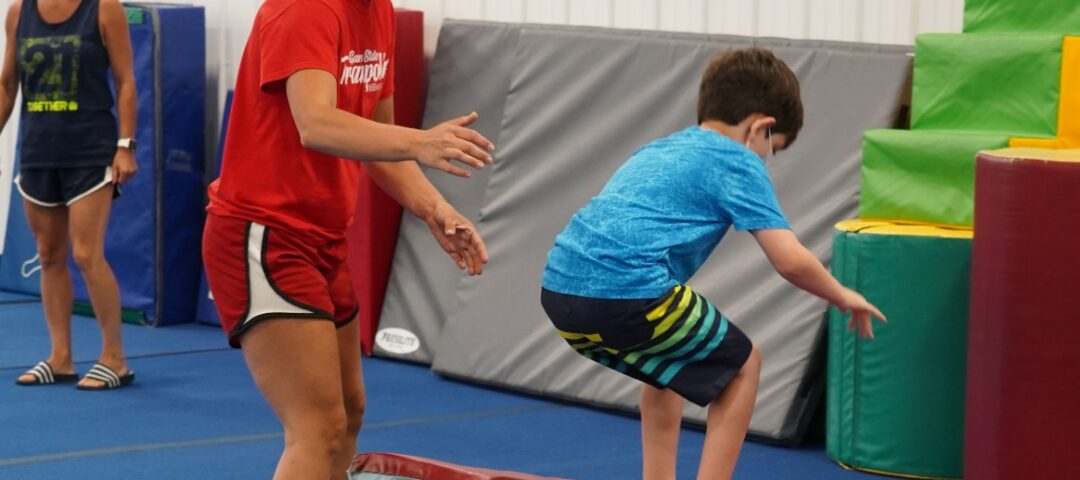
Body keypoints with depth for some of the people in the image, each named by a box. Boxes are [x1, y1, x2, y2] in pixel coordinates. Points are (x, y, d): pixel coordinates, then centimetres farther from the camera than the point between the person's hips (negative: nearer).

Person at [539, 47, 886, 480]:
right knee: (740, 365, 13)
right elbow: (791, 261, -1)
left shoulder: (660, 151, 29)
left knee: (669, 363, 33)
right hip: (628, 293, -8)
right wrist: (843, 297, 16)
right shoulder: (738, 162, 6)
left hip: (560, 290, 8)